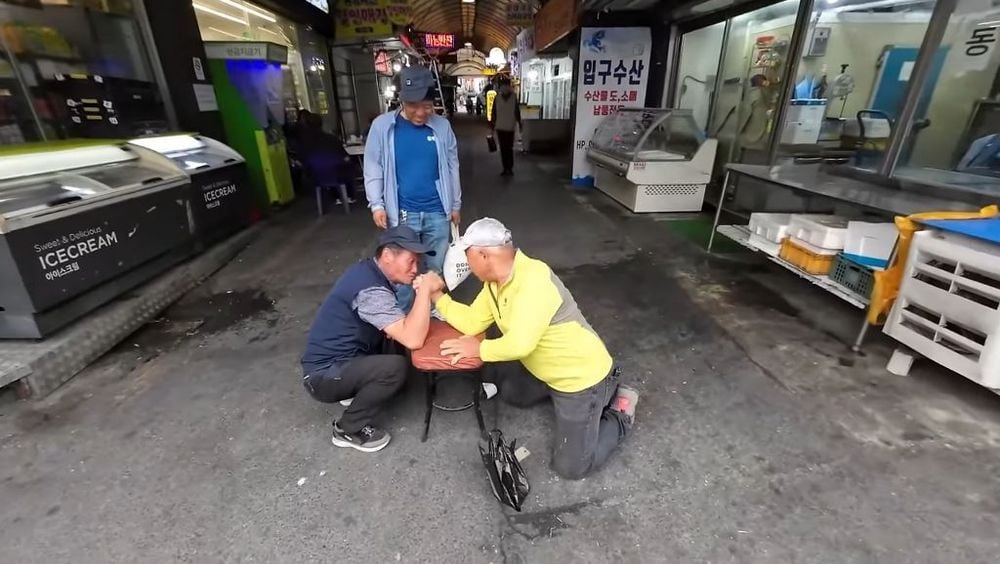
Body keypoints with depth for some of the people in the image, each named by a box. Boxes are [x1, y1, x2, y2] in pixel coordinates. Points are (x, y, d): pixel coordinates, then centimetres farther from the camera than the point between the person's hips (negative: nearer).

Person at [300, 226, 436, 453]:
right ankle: (348, 429, -3)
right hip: (324, 376, -9)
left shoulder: (368, 271, 1)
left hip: (333, 359, 9)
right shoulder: (371, 290, -28)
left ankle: (355, 390, 20)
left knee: (398, 334, 12)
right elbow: (413, 340, -35)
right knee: (396, 367, -27)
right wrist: (424, 290, -29)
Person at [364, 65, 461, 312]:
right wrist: (376, 204, -8)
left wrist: (456, 204, 10)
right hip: (401, 213, -1)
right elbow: (373, 167, 0)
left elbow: (452, 166, 8)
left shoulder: (442, 126, 0)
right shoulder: (382, 126, -5)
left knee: (435, 268, 14)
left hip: (437, 212, 2)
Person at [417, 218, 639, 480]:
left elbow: (520, 344, -37)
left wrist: (480, 349, -20)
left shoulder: (534, 279, -32)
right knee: (509, 393, 29)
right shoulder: (495, 281, -2)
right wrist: (437, 294, -5)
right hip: (546, 369, 9)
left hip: (582, 376, -9)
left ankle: (619, 416, 16)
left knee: (570, 466, -5)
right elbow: (471, 322, 1)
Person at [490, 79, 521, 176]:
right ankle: (505, 168, 11)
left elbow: (517, 112, 1)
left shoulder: (514, 97, -2)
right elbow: (494, 113, 5)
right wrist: (492, 126, 4)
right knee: (503, 149, 4)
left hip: (510, 128, -2)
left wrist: (519, 124, -1)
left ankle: (510, 168, 7)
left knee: (509, 148, -2)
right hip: (500, 127, 2)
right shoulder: (497, 98, 2)